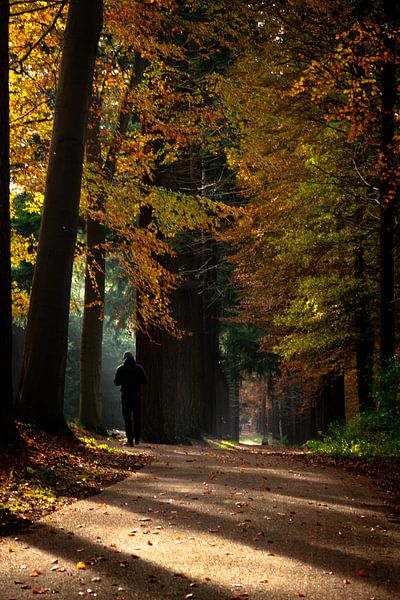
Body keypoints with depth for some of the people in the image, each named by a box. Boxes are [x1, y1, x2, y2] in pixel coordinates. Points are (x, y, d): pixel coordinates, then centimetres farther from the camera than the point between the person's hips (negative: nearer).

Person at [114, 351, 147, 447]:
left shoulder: (120, 369, -3)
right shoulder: (139, 368, 0)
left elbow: (116, 382, -1)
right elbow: (145, 381, 1)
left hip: (125, 397, -1)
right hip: (137, 396, 1)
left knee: (127, 419, 4)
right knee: (137, 418, 13)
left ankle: (130, 440, -1)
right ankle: (137, 439, 12)